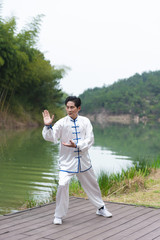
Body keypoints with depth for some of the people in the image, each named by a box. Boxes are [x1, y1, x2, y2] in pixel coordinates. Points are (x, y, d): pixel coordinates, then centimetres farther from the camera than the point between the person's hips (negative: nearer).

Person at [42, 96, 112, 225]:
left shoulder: (85, 121, -2)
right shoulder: (62, 122, -8)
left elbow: (90, 139, -9)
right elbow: (50, 137, -17)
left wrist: (76, 145, -22)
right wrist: (47, 126, -34)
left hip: (83, 160, 3)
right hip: (67, 161, -3)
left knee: (92, 185, 17)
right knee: (62, 185, -19)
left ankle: (101, 208, 40)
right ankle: (59, 215, -1)